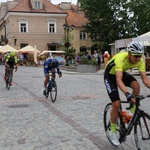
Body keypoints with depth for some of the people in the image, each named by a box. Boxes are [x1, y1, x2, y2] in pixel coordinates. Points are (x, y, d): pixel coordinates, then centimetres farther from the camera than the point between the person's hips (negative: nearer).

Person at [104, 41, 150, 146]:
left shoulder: (140, 61, -23)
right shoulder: (120, 58, -39)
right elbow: (118, 80, -49)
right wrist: (127, 94, -62)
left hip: (122, 73, 5)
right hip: (110, 75, -5)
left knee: (136, 86, -26)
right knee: (116, 104, -13)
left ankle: (133, 111, -4)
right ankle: (113, 131, 7)